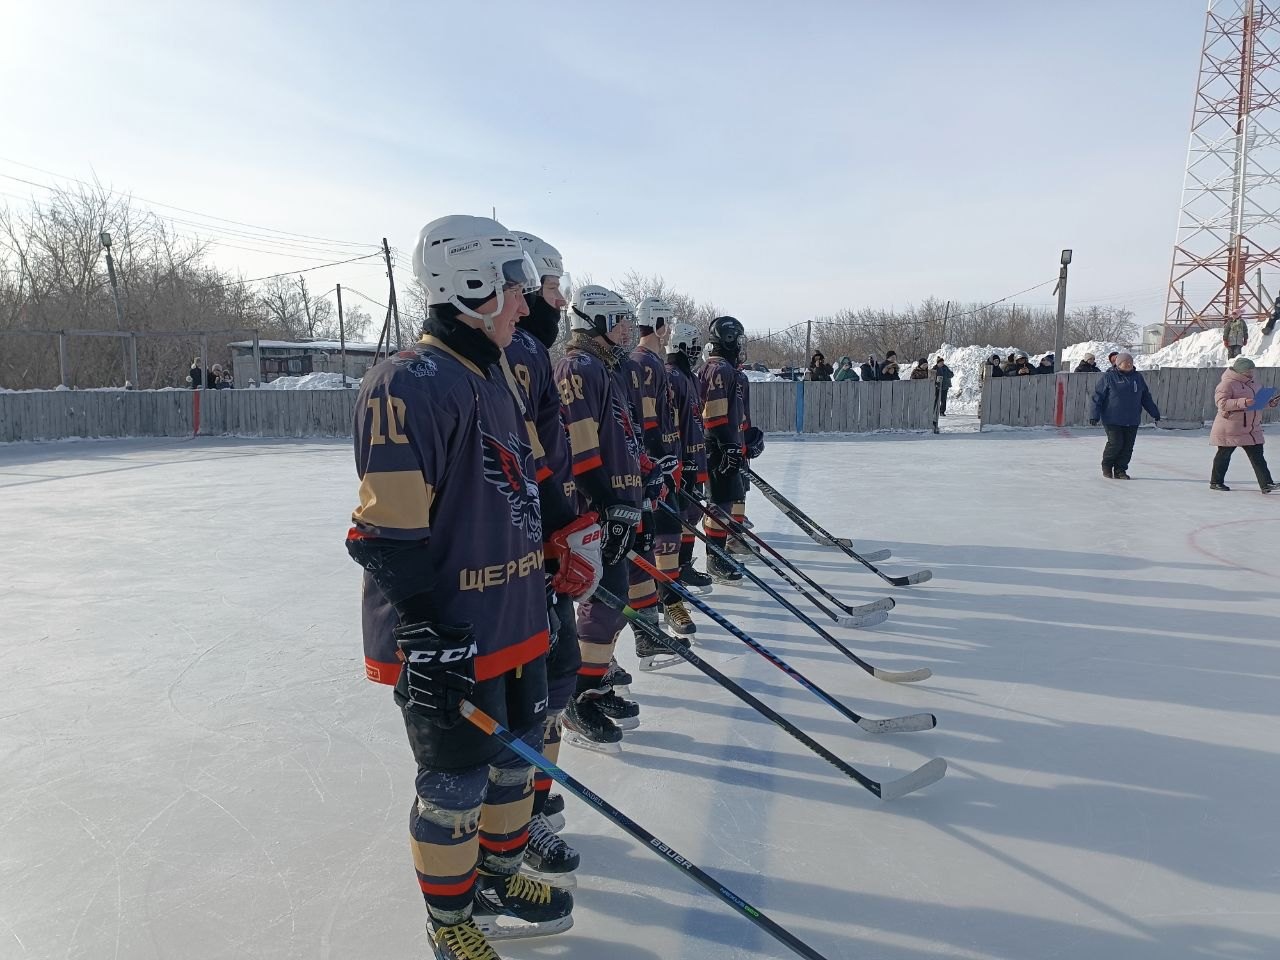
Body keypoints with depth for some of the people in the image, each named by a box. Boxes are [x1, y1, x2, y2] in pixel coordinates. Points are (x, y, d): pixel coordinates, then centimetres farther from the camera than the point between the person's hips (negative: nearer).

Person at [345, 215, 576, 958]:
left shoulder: (496, 378, 12)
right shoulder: (411, 384, -20)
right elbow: (388, 531, -23)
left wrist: (553, 549, 23)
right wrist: (427, 635, -24)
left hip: (515, 620, 10)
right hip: (448, 642, -9)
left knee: (518, 755, 21)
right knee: (457, 784, 6)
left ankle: (500, 879, 43)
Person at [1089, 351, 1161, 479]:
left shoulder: (1137, 377, 14)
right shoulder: (1108, 377, -3)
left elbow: (1146, 398, 22)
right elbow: (1097, 397, -6)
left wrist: (1155, 413, 22)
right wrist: (1094, 416, -12)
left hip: (1132, 421, 5)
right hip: (1112, 420, -5)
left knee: (1128, 446, 1)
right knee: (1115, 443, -10)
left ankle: (1120, 470, 11)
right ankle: (1107, 465, 15)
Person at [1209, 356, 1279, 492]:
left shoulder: (1251, 383, 14)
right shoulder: (1227, 384, -14)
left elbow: (1258, 400, 26)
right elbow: (1222, 403, -25)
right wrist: (1243, 403, -33)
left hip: (1252, 429, 8)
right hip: (1230, 429, -8)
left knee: (1257, 455, 1)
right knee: (1224, 454, 5)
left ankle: (1266, 484, -2)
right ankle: (1215, 482, 18)